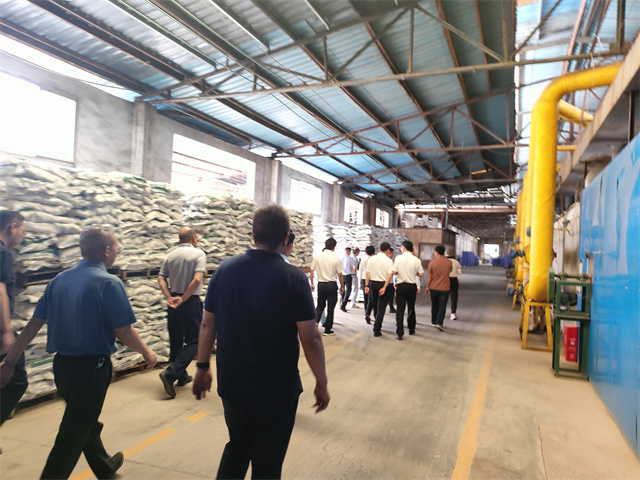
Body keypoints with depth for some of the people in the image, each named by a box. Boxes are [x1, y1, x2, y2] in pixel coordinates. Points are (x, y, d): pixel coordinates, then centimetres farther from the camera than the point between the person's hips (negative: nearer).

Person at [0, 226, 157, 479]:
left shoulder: (59, 280, 3)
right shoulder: (109, 283, -18)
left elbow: (34, 324, 4)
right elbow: (124, 333, -17)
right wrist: (147, 352, 0)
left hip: (61, 365, 8)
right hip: (91, 367, -8)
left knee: (86, 422, 25)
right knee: (72, 437, 6)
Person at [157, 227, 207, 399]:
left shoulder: (170, 255, 7)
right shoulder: (199, 254, -9)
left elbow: (161, 278, 1)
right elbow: (197, 279, -20)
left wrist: (169, 297, -5)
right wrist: (183, 299, -14)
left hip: (174, 302, 6)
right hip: (191, 302, -6)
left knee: (176, 341, 16)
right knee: (192, 342, 3)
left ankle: (182, 376, 28)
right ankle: (170, 374, -12)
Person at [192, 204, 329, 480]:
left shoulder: (225, 270, -5)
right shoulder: (293, 278, -16)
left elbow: (207, 325, 2)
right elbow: (311, 338, -15)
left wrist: (202, 367, 14)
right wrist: (321, 383, -3)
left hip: (231, 385, 4)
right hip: (277, 390, -3)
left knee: (237, 447, 28)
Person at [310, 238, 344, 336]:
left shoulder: (317, 256, -2)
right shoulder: (336, 258, -9)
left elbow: (312, 272, 2)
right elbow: (340, 275, -6)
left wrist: (312, 283, 14)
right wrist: (342, 286, 7)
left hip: (321, 284, 3)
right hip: (332, 285, -2)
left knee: (320, 306, 18)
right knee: (330, 308, 8)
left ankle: (315, 321, -6)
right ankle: (327, 330, 13)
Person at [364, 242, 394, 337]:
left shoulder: (372, 259, 2)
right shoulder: (388, 261, -9)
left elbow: (367, 274, 0)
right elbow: (389, 276, -17)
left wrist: (366, 285, 2)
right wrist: (384, 287, -17)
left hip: (373, 283, 4)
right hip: (383, 284, -4)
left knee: (375, 306, 20)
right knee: (381, 308, 1)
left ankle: (378, 325, 36)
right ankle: (376, 330, -3)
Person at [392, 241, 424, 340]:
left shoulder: (398, 258, -8)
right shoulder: (416, 260, -5)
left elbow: (394, 272, -8)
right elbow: (421, 274, -2)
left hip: (401, 286, -1)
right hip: (412, 286, 2)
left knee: (400, 310, 0)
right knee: (411, 308, 18)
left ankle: (399, 333, -4)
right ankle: (411, 330, 31)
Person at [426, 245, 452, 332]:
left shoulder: (432, 262, -8)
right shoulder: (449, 262, -4)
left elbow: (429, 276, -4)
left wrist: (427, 287, 6)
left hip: (433, 288, 1)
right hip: (444, 288, -1)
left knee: (434, 305, 16)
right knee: (442, 306, 1)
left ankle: (434, 322, 24)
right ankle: (439, 323, -10)